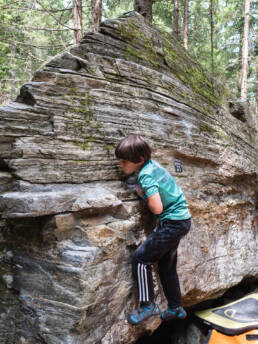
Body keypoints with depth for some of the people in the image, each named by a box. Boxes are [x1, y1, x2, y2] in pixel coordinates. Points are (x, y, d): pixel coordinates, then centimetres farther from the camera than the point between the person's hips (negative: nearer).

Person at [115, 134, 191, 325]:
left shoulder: (146, 175, -21)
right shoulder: (151, 164, 5)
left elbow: (157, 208, -26)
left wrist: (142, 194, -11)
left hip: (173, 222, -10)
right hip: (182, 220, 10)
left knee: (140, 258, -6)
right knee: (167, 266, 19)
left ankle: (148, 305, 4)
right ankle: (176, 309, 32)